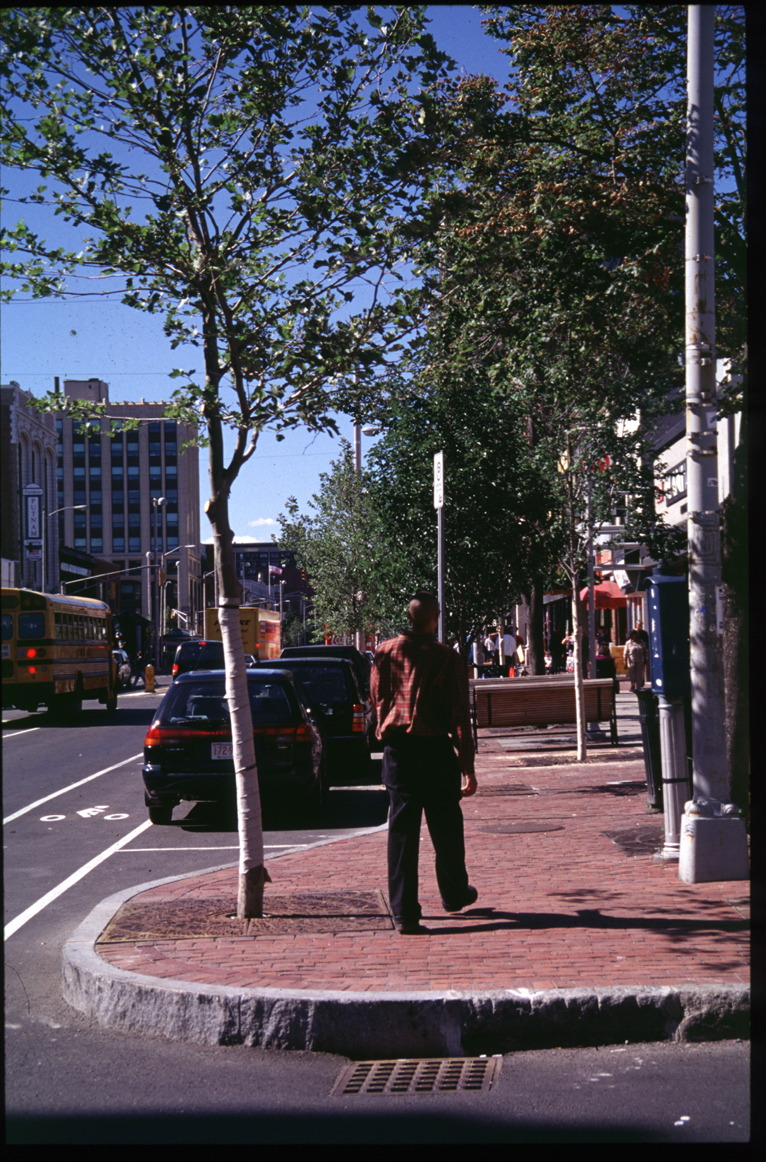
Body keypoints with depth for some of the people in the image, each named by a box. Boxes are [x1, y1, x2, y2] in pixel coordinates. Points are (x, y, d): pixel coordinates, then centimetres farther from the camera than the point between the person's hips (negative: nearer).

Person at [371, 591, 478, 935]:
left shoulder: (386, 652, 2)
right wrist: (467, 766, -8)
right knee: (445, 825, 15)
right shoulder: (446, 657, -8)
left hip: (397, 748, 2)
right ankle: (454, 894, 34)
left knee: (402, 828, 2)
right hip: (435, 748, -2)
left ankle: (404, 912, -3)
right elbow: (459, 714, -9)